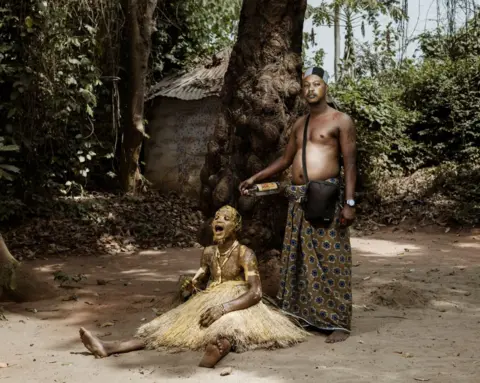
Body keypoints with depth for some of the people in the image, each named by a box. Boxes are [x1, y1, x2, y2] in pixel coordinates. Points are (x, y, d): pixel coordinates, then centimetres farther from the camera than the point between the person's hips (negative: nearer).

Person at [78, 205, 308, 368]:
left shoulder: (245, 254, -9)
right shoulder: (208, 253, 11)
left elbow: (256, 293, -20)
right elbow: (200, 281, 21)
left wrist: (223, 308, -32)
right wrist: (192, 286, -6)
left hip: (236, 308, -7)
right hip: (210, 305, 7)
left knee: (223, 335, -42)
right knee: (169, 328, -9)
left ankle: (200, 371, -72)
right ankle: (109, 348, -20)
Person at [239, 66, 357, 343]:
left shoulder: (341, 121, 1)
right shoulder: (300, 124, 19)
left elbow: (350, 164, -5)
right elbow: (285, 160, 26)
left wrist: (350, 202, -14)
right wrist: (255, 178, 19)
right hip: (298, 199, 7)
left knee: (331, 261, -6)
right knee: (298, 259, 8)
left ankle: (339, 323, -1)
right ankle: (304, 315, 18)